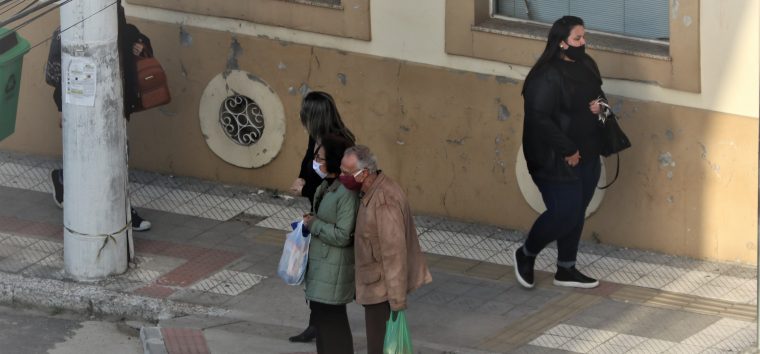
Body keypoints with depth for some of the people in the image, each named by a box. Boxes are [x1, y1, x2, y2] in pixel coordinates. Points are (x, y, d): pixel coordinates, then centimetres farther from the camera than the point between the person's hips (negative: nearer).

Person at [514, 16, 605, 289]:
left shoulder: (587, 66, 4)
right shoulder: (547, 77, -22)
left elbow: (598, 94, 22)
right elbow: (539, 119, -24)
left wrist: (599, 105, -3)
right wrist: (567, 150, -20)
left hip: (587, 155, 8)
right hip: (556, 160, -8)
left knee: (577, 213, 13)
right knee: (564, 213, -5)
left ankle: (566, 271, 26)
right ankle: (525, 255, 19)